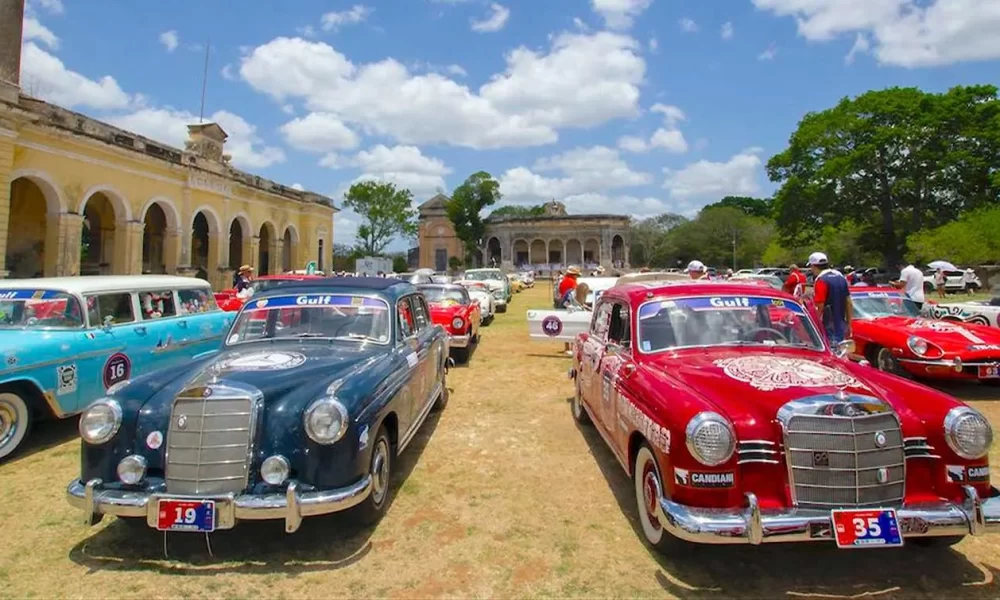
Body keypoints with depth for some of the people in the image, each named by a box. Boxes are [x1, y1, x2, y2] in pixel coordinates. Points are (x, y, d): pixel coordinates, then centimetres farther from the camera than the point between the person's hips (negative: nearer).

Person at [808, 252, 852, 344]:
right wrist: (848, 325, 17)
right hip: (841, 326, 8)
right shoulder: (841, 277, 10)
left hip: (828, 328, -8)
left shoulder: (821, 281, -16)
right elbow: (849, 303, 13)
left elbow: (820, 307, -21)